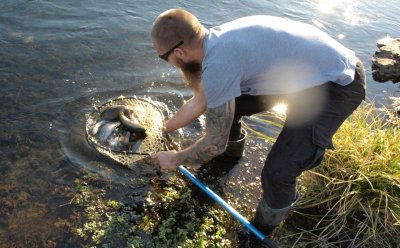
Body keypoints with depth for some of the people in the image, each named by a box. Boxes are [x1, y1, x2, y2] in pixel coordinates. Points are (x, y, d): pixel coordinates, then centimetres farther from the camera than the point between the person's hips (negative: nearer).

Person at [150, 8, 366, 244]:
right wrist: (164, 128, 26)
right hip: (305, 68, 9)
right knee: (223, 100, 11)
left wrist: (175, 158, 0)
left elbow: (215, 145, -17)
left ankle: (261, 232, 14)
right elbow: (199, 102, 14)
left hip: (338, 83, -9)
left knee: (277, 172, -18)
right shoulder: (217, 42, -3)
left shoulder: (218, 64, -30)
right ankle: (231, 152, 42)